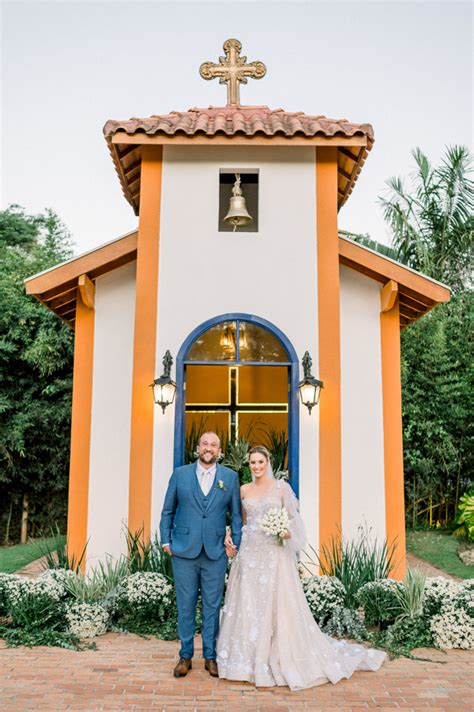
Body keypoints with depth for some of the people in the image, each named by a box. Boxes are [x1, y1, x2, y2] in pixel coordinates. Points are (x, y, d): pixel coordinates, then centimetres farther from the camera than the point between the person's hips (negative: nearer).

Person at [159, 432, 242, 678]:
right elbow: (167, 511, 9)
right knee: (185, 606, 7)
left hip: (215, 553, 0)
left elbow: (236, 514, 8)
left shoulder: (230, 477, 5)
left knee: (212, 607, 7)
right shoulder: (180, 474, 4)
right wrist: (166, 541, 3)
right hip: (184, 552, 0)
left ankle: (210, 656, 20)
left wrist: (235, 543, 2)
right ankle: (185, 656, 20)